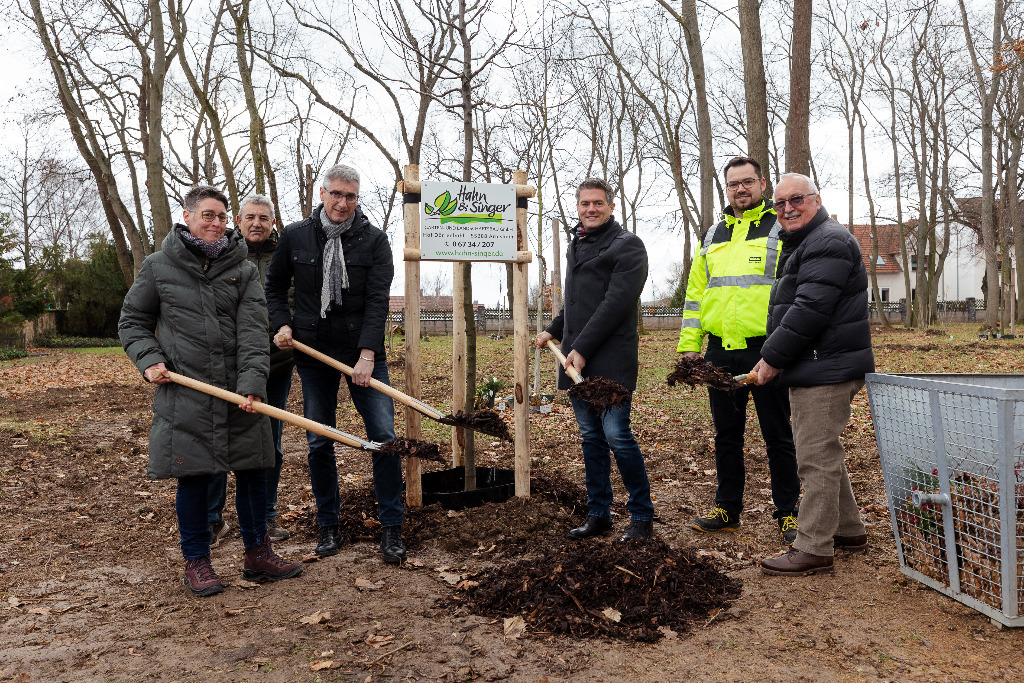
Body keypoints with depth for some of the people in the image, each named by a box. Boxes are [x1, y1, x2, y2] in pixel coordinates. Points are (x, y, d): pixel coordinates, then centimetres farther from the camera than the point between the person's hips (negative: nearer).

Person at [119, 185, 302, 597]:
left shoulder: (243, 270, 5)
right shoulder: (158, 267, 5)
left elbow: (252, 330, -5)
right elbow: (132, 322, 13)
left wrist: (252, 383, -16)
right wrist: (149, 360, -5)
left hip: (238, 392, 2)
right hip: (184, 391, -1)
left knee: (252, 470, 8)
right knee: (192, 476, 5)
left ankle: (258, 554, 25)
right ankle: (196, 562, 22)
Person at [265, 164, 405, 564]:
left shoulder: (374, 240, -3)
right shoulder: (295, 236, 4)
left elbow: (378, 301, -10)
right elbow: (275, 286, 16)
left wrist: (368, 354, -19)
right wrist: (282, 324, -1)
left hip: (363, 353, -2)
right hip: (313, 354, 2)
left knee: (384, 437, -5)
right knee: (319, 443, 7)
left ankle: (391, 529, 7)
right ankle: (328, 527, 22)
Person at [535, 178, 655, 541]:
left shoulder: (627, 245, -6)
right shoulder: (576, 245, 20)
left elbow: (616, 303, -16)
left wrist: (583, 349, -18)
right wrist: (553, 330, 22)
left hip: (610, 361, -7)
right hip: (577, 360, 8)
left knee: (617, 435, -7)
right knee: (591, 437, 11)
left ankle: (641, 515, 9)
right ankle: (598, 514, 22)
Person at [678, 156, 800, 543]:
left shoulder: (781, 229, 1)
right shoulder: (712, 235, 16)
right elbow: (695, 292, 17)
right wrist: (689, 343, 9)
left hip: (764, 349, -4)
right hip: (720, 352, 5)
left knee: (777, 435, 5)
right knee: (726, 434, 12)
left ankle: (788, 514, 17)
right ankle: (728, 510, 24)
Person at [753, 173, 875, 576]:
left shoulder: (828, 242, -12)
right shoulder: (800, 245, 23)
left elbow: (810, 309, -22)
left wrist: (772, 357, -17)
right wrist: (776, 357, 15)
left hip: (827, 370, -11)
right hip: (811, 369, 11)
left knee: (816, 457, -8)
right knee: (823, 453, 18)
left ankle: (814, 549, -2)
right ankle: (848, 530, 31)